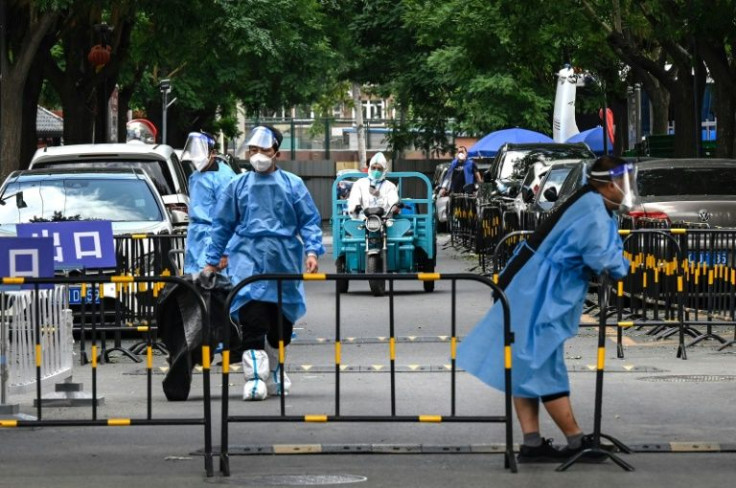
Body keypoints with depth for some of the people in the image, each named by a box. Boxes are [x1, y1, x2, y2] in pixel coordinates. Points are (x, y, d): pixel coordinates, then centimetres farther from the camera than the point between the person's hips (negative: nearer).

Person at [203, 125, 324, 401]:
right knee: (252, 321, -16)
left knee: (281, 324, 12)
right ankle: (255, 378, -19)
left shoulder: (293, 185, 6)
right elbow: (222, 224, 13)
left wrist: (312, 250, -9)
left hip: (283, 262, 1)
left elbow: (309, 220, 6)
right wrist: (212, 261, 11)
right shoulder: (238, 186, 7)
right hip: (248, 261, -1)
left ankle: (273, 373, 30)